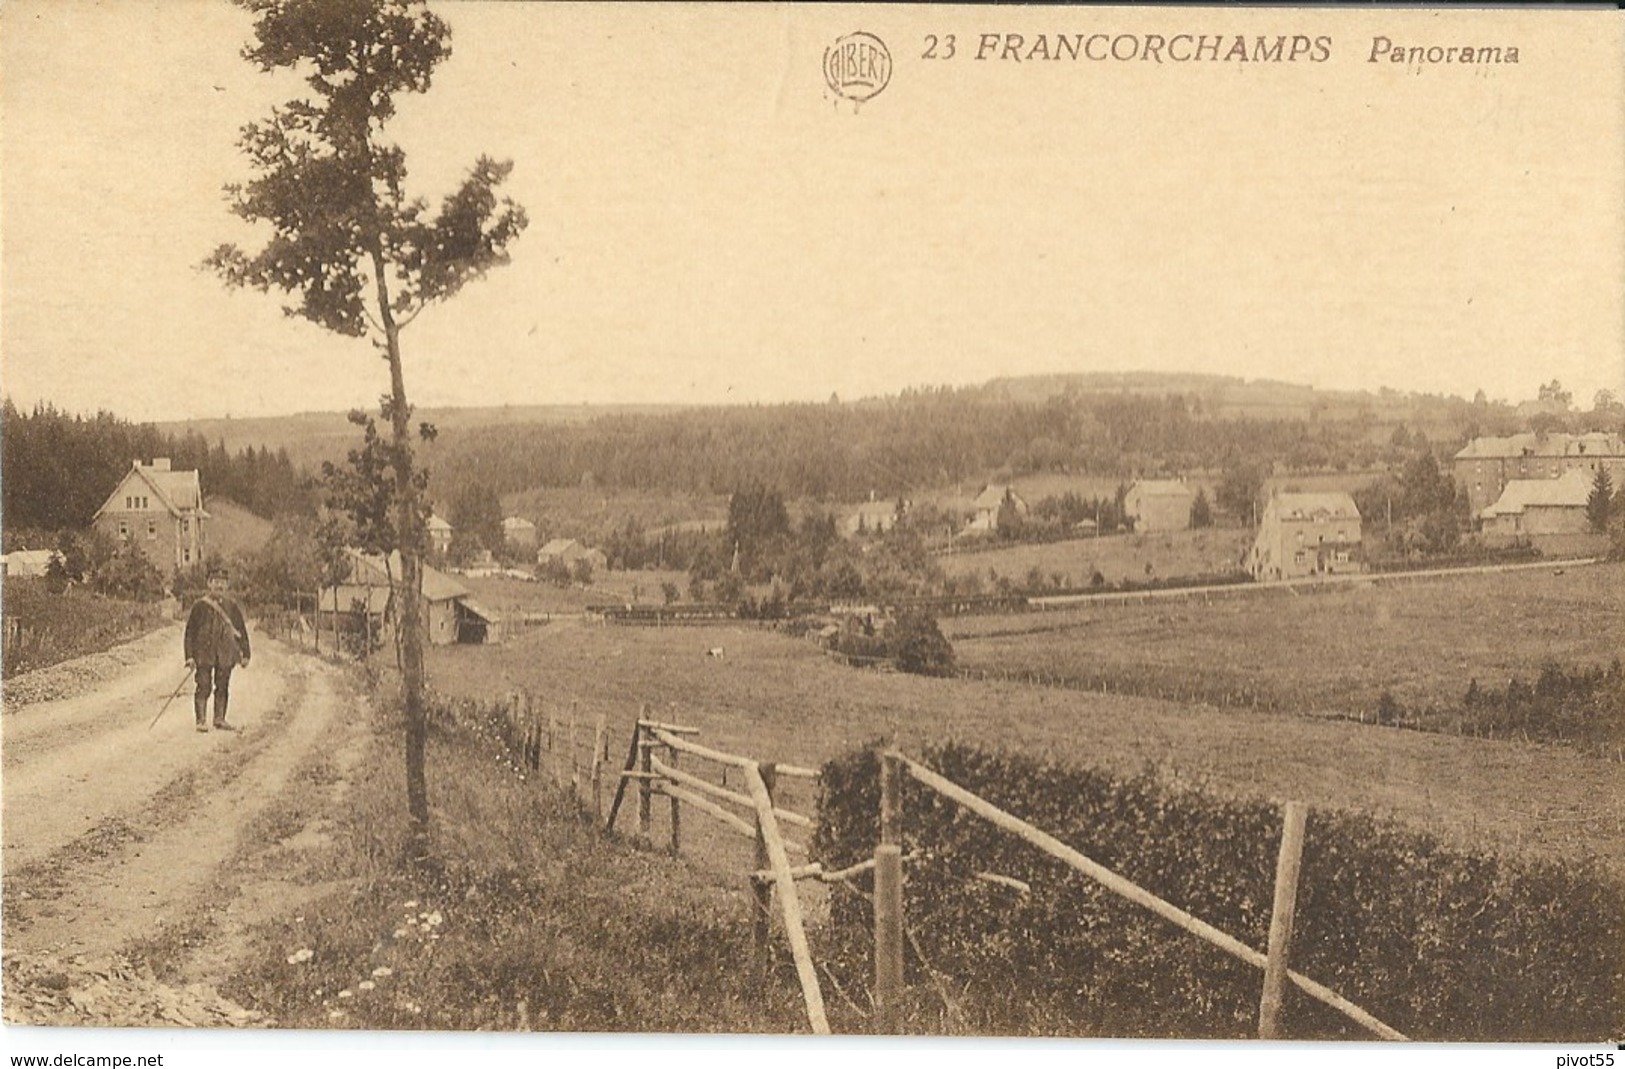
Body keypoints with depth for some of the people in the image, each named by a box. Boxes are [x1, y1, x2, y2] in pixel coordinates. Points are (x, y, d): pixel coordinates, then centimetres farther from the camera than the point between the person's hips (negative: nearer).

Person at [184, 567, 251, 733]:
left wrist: (245, 653, 7)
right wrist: (189, 656, -7)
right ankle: (201, 721, -2)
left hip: (225, 654, 3)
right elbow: (190, 632, -1)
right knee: (204, 686, -6)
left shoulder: (232, 605, 6)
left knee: (223, 687, 8)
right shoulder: (200, 605, -2)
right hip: (204, 652, -3)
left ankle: (220, 720, 16)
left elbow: (241, 630, 11)